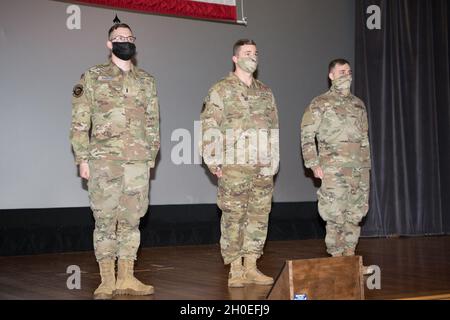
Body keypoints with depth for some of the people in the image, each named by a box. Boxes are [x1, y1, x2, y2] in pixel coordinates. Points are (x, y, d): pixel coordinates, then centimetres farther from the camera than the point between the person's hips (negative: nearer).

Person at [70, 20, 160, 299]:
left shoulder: (147, 81, 14)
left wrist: (152, 156, 10)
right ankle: (107, 281, 4)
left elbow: (153, 122, 16)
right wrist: (83, 158, -6)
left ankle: (126, 278, 12)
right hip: (104, 159, -3)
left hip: (139, 161, 3)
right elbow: (80, 122, 0)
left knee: (131, 220, 5)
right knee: (105, 220, -2)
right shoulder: (92, 77, 4)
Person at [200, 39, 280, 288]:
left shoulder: (265, 92, 17)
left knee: (259, 216, 6)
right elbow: (208, 128, -5)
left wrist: (274, 160, 11)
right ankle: (235, 270, 5)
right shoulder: (221, 90, 0)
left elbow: (274, 128, 18)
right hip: (234, 166, -5)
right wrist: (213, 162, -11)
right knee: (233, 217, -3)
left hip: (264, 167, 5)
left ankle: (251, 267, 13)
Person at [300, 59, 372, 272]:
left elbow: (365, 138, 20)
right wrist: (313, 164, -10)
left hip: (359, 169, 5)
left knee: (355, 214, 5)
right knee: (335, 214, -6)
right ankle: (336, 257, 1)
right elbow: (307, 135, -3)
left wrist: (367, 165, 14)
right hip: (333, 169, -5)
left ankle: (350, 256, 14)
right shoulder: (320, 104, 1)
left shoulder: (359, 105, 16)